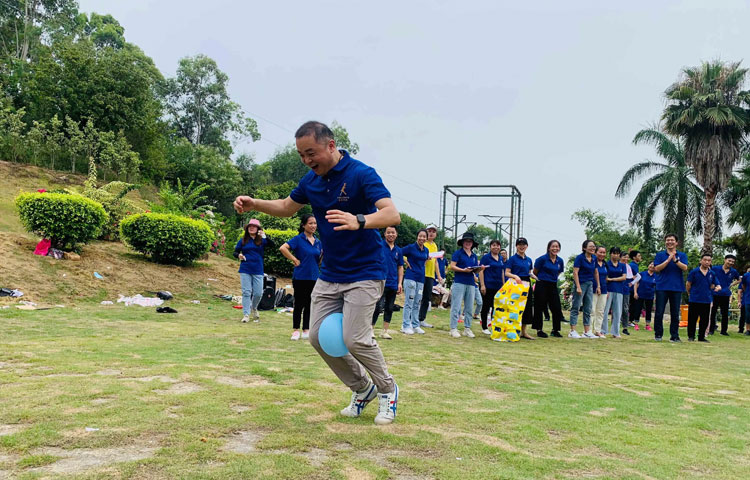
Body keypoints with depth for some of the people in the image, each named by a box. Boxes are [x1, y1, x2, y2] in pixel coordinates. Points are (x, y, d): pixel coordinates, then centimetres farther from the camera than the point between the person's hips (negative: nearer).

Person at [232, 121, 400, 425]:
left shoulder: (361, 174, -18)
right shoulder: (311, 180, 4)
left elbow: (392, 214, -29)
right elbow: (287, 207, 21)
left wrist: (359, 221, -48)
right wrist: (254, 204, 3)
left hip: (364, 273, -7)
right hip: (329, 274, 7)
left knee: (354, 339, -15)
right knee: (318, 337, 4)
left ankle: (387, 389, 13)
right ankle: (362, 389, 24)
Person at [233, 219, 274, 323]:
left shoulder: (261, 240, 1)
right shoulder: (243, 240, 5)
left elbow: (272, 245, -15)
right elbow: (235, 252, 10)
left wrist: (264, 237, -30)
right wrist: (239, 255, -13)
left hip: (258, 271, 0)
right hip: (245, 270, 0)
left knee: (258, 293, 3)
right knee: (246, 292, 0)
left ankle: (254, 308, 31)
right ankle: (246, 314, 5)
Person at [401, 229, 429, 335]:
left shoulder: (426, 250, 12)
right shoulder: (411, 247, -6)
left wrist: (428, 259, 8)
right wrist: (406, 262, -10)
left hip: (421, 278, 6)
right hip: (410, 277, -6)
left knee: (417, 303, 11)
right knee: (409, 302, -3)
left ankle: (415, 325, 20)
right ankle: (405, 326, 2)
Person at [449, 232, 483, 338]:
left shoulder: (474, 255, 18)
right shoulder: (458, 253, 0)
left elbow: (476, 269, 18)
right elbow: (452, 266, -8)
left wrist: (479, 269, -5)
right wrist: (464, 270, -19)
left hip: (470, 283, 6)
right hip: (459, 282, -6)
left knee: (469, 308, 8)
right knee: (456, 307, -6)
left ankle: (467, 329, 15)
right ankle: (453, 329, -4)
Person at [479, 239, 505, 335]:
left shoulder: (501, 259, 13)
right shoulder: (486, 257, -4)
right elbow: (481, 271, -9)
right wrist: (482, 285, -16)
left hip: (498, 286, 5)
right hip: (488, 286, -5)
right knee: (486, 306, 2)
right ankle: (484, 327, 10)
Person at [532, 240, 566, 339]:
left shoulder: (560, 261, 5)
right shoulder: (543, 259, -10)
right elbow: (535, 272, 0)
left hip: (553, 285, 5)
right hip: (542, 285, -5)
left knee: (557, 308, 3)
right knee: (539, 308, 1)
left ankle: (555, 330, 15)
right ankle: (539, 330, 9)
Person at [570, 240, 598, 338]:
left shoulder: (594, 258, 8)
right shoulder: (580, 257, -11)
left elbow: (596, 272, 17)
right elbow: (575, 272, -15)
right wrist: (578, 287, -19)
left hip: (590, 284, 7)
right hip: (581, 283, -7)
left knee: (588, 309, 9)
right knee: (576, 307, -2)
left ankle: (587, 332, 15)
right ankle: (572, 331, -1)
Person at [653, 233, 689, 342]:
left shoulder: (682, 255, 9)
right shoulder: (660, 255, 7)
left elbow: (685, 268, -6)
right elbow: (657, 268, -6)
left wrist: (675, 260, -19)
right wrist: (668, 259, -13)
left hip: (677, 287, 1)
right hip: (662, 287, -1)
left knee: (675, 313, 3)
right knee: (659, 312, 0)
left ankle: (674, 336, 10)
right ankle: (658, 334, 11)